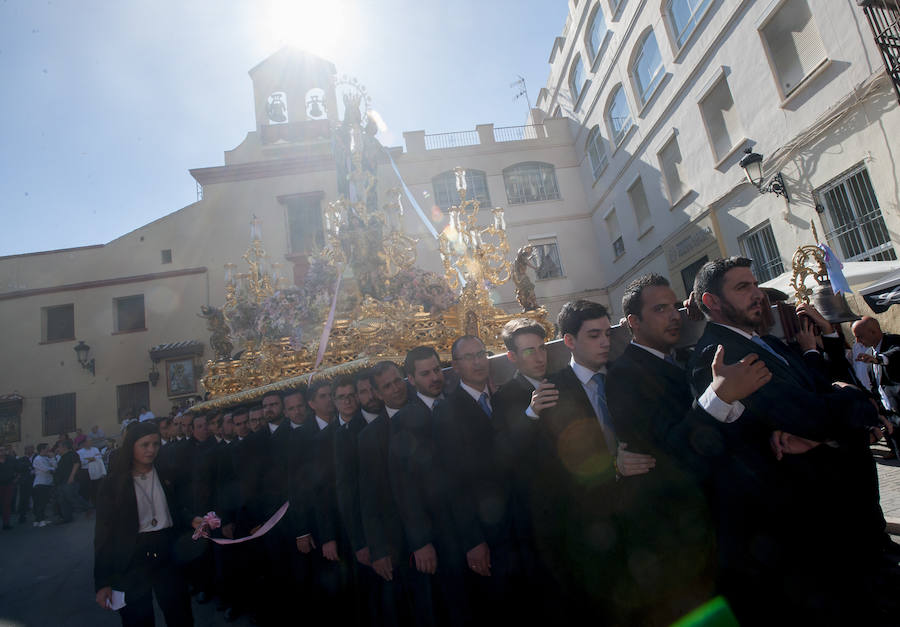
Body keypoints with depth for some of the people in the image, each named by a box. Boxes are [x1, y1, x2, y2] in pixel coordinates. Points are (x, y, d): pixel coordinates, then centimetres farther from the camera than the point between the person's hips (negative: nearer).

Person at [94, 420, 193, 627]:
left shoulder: (166, 476, 4)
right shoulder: (113, 484, -3)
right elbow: (104, 533, -3)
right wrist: (103, 582, -5)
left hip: (167, 556, 2)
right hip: (131, 562, -2)